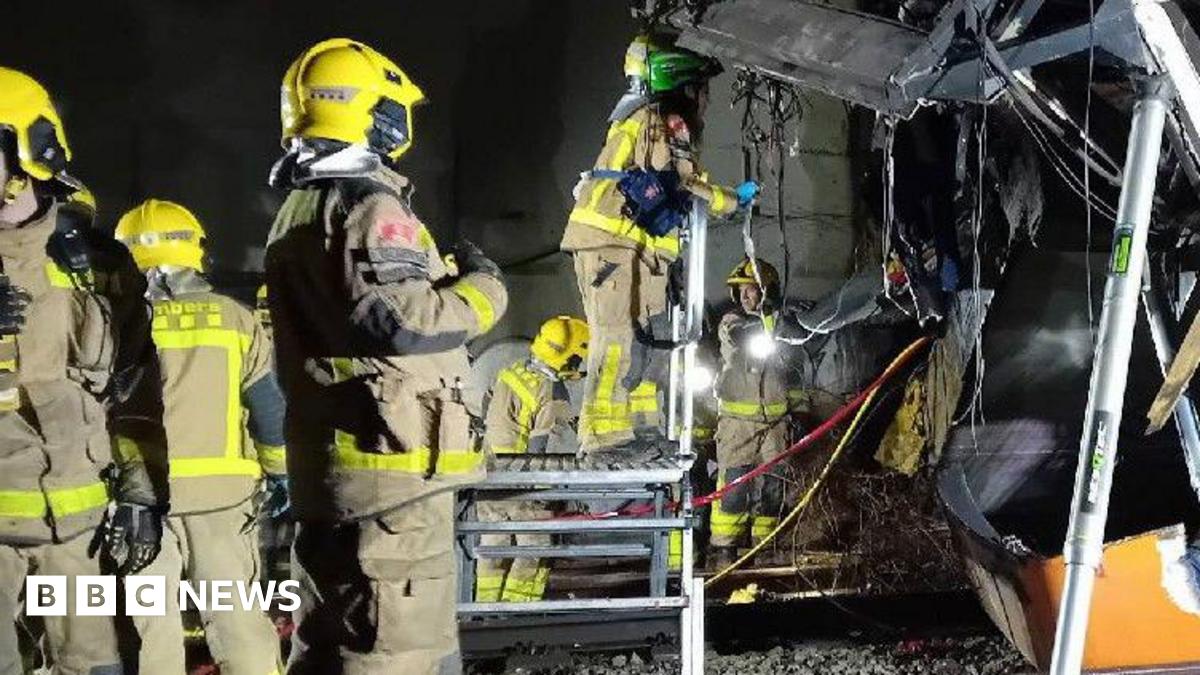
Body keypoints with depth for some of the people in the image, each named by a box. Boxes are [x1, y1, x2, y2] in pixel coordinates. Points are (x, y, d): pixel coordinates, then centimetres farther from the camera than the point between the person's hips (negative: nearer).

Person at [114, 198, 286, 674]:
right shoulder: (236, 318, 3)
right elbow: (269, 407, 4)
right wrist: (282, 475, 15)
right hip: (223, 491, 2)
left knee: (151, 627, 9)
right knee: (239, 620, 9)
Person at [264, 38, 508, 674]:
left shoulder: (299, 210, 19)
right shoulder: (367, 203, -12)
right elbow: (402, 321, -24)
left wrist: (446, 279, 20)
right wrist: (483, 287, -8)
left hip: (329, 469, 10)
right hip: (393, 469, -10)